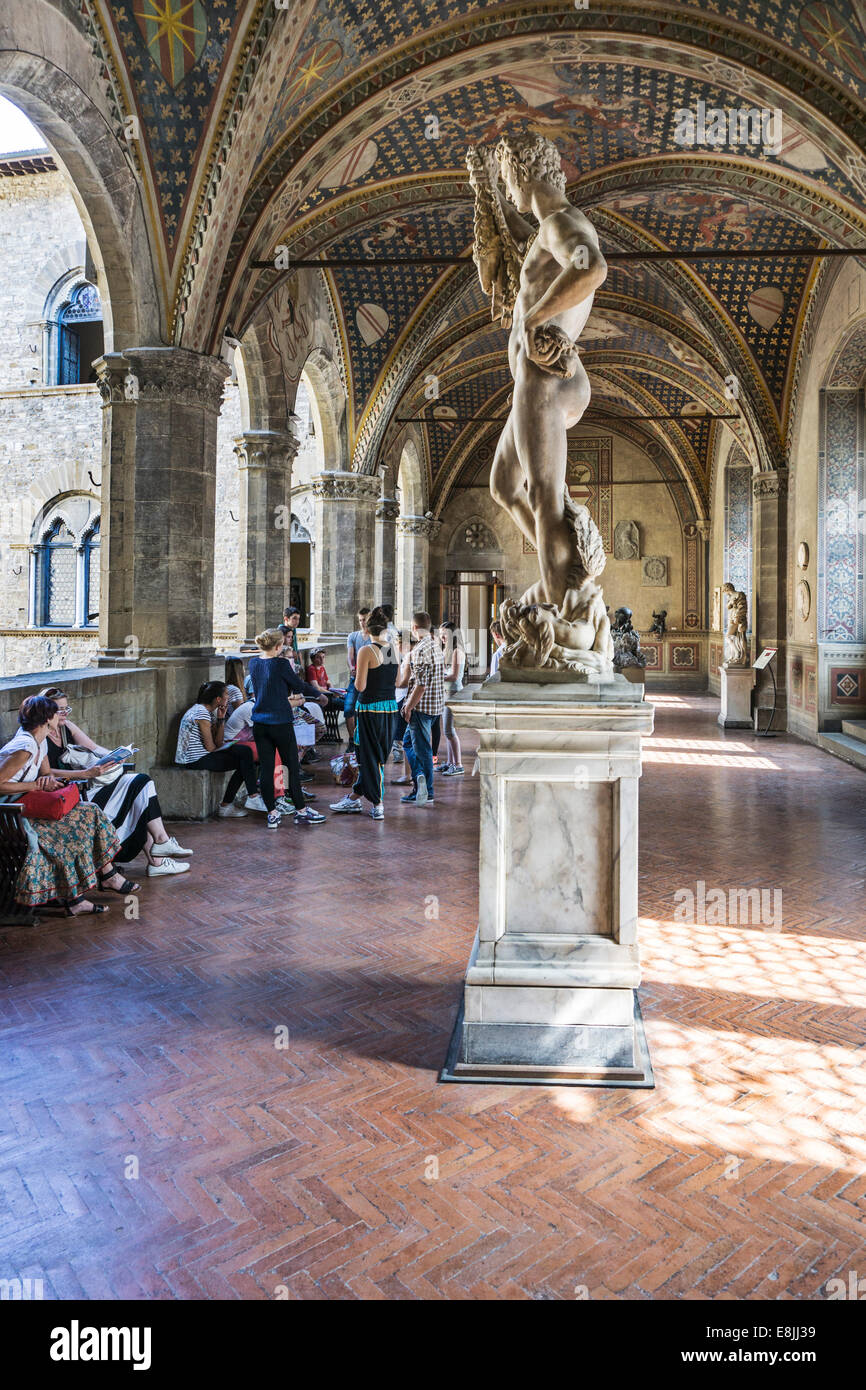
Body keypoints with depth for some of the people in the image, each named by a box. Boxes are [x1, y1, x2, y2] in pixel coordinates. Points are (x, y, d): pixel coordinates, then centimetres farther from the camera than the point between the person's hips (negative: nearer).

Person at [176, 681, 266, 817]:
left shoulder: (209, 711, 12)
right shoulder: (201, 713, -17)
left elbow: (218, 742, 8)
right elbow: (210, 747, -16)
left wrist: (221, 718, -1)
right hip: (195, 760, -9)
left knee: (244, 751, 4)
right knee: (244, 758, -10)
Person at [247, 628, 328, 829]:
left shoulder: (254, 663, 5)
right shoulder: (281, 664, -15)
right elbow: (300, 686, -4)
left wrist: (289, 697, 22)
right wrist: (319, 694, 13)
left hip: (259, 723, 6)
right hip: (280, 723, -6)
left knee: (266, 768, 7)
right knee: (292, 767, 6)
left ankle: (272, 814, 11)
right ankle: (301, 811, 15)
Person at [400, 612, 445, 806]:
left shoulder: (421, 649, -18)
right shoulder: (436, 645, 11)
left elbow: (421, 684, -23)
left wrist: (409, 706, -14)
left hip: (422, 705, -9)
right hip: (436, 704, 9)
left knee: (422, 748, -1)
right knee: (408, 742, 17)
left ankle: (426, 792, 4)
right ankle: (420, 780, 12)